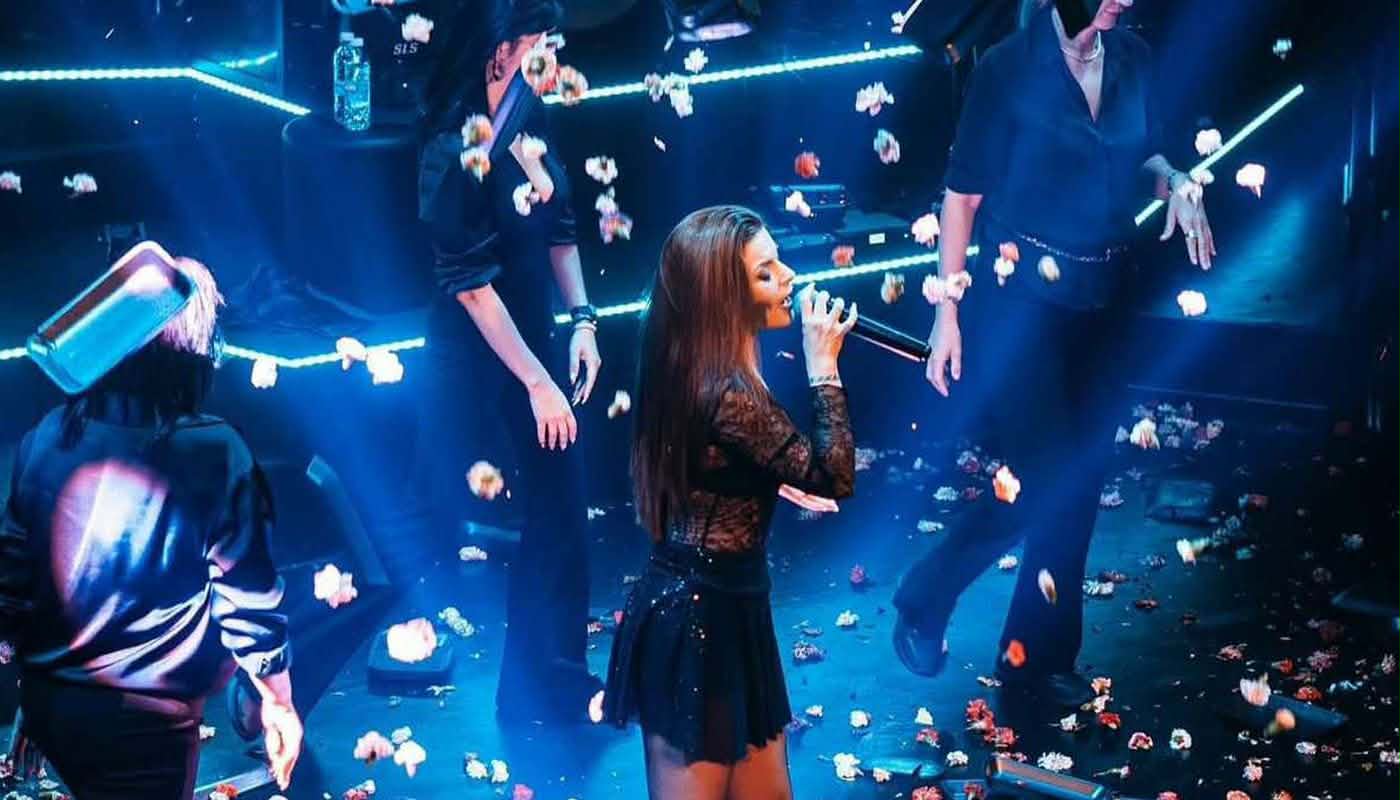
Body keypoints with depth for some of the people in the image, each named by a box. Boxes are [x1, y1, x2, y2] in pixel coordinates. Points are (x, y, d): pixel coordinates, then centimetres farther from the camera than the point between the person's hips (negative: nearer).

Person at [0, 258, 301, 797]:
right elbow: (246, 597, -11)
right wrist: (279, 702, 2)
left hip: (46, 701, 5)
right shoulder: (213, 453, -17)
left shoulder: (48, 435, -3)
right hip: (143, 718, -4)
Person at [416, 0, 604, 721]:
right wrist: (536, 382, -19)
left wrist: (582, 320, -3)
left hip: (535, 333, 6)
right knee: (456, 515, 8)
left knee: (561, 507, 7)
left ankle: (553, 680, 22)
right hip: (472, 351, -6)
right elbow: (472, 282, -19)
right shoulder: (453, 150, -19)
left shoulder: (534, 125, -2)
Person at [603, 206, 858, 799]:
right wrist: (824, 367, -16)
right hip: (697, 619, -10)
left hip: (721, 606, 10)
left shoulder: (693, 369, 6)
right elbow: (834, 478, -20)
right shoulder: (727, 394, -24)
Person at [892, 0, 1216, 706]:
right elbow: (964, 194, -9)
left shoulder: (1132, 58, 3)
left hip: (1099, 299, 6)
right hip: (1020, 295, -6)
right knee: (1042, 482, -7)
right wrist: (948, 312, -10)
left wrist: (1175, 180, -4)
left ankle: (1038, 655, 23)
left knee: (1080, 480, 9)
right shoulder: (1009, 67, -12)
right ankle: (923, 602, 16)